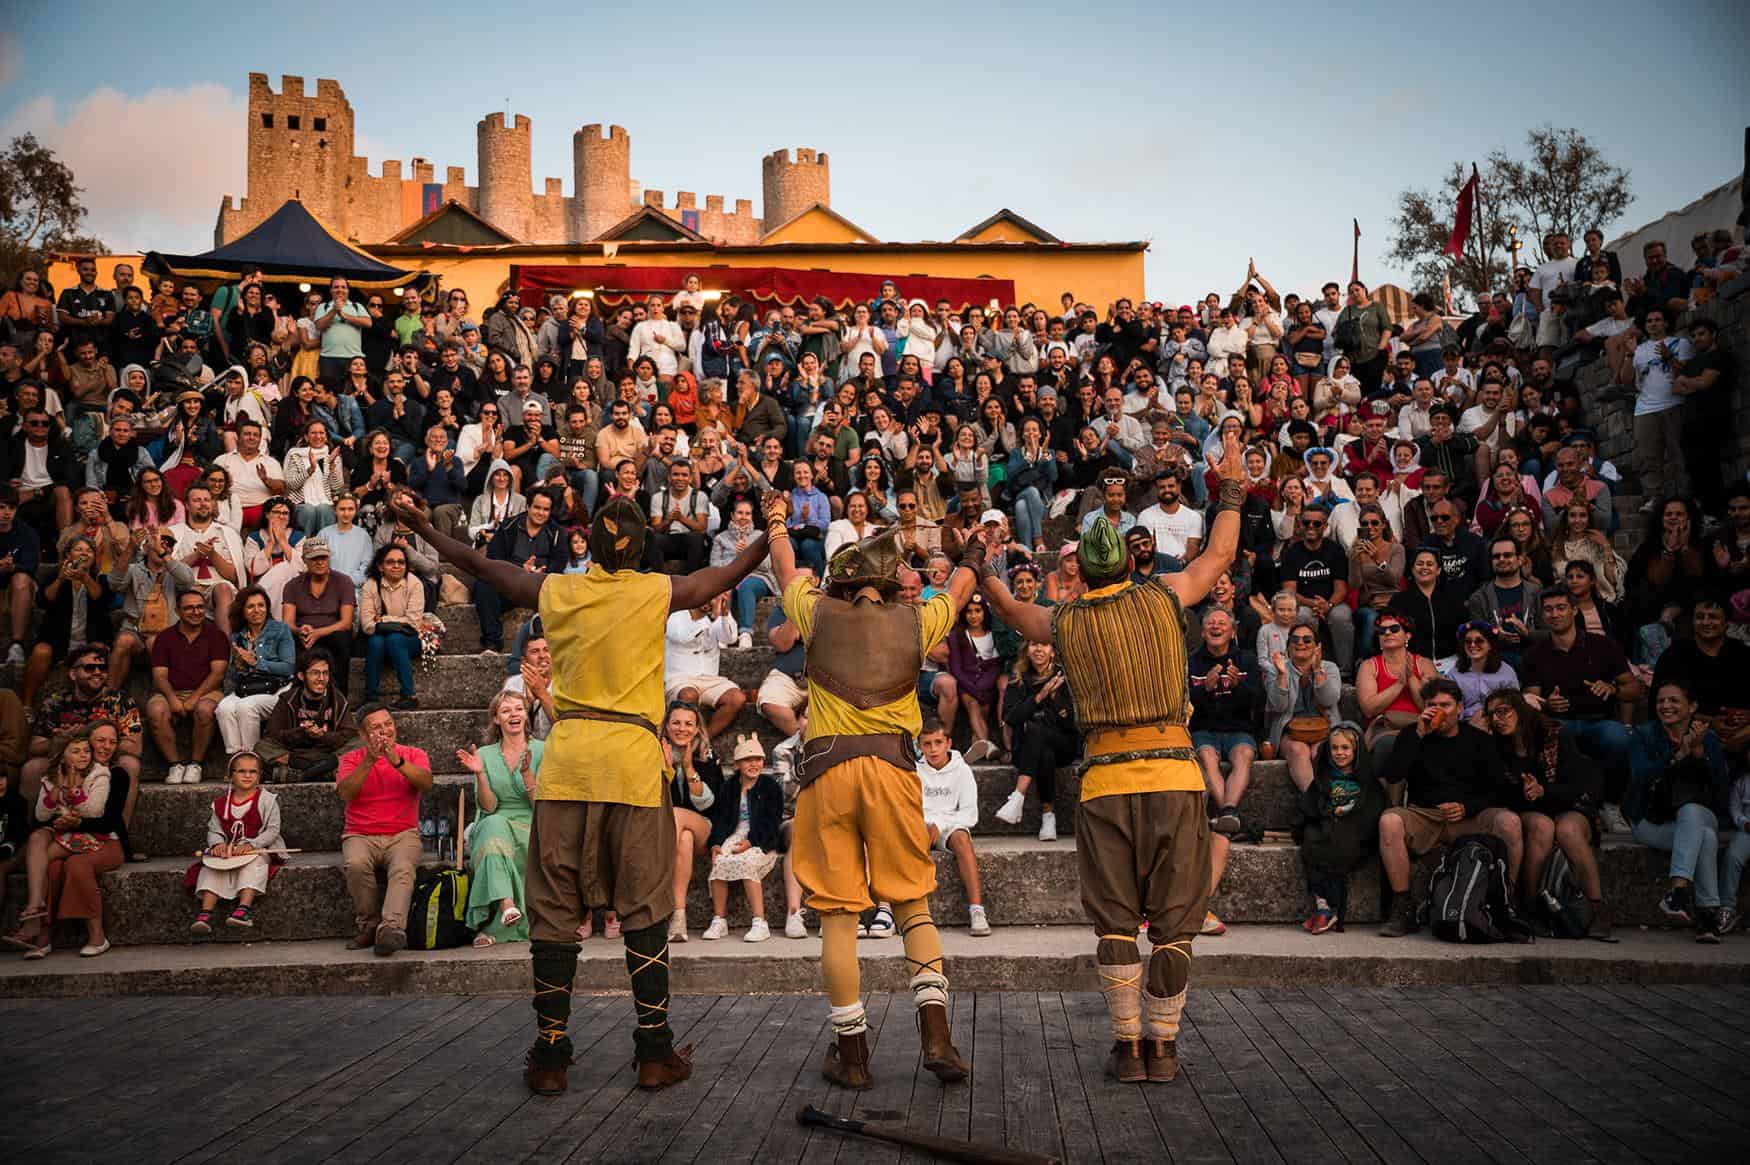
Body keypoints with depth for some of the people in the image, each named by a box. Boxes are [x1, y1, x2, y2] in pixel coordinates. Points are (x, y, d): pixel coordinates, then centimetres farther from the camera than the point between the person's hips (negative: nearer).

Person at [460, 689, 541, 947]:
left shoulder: (541, 751, 4)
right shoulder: (485, 755, 10)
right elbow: (488, 806, 0)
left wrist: (527, 774, -18)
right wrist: (479, 774, -15)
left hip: (530, 830, -1)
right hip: (492, 829, 1)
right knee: (495, 824, -34)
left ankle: (491, 928, -31)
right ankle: (506, 905, -48)